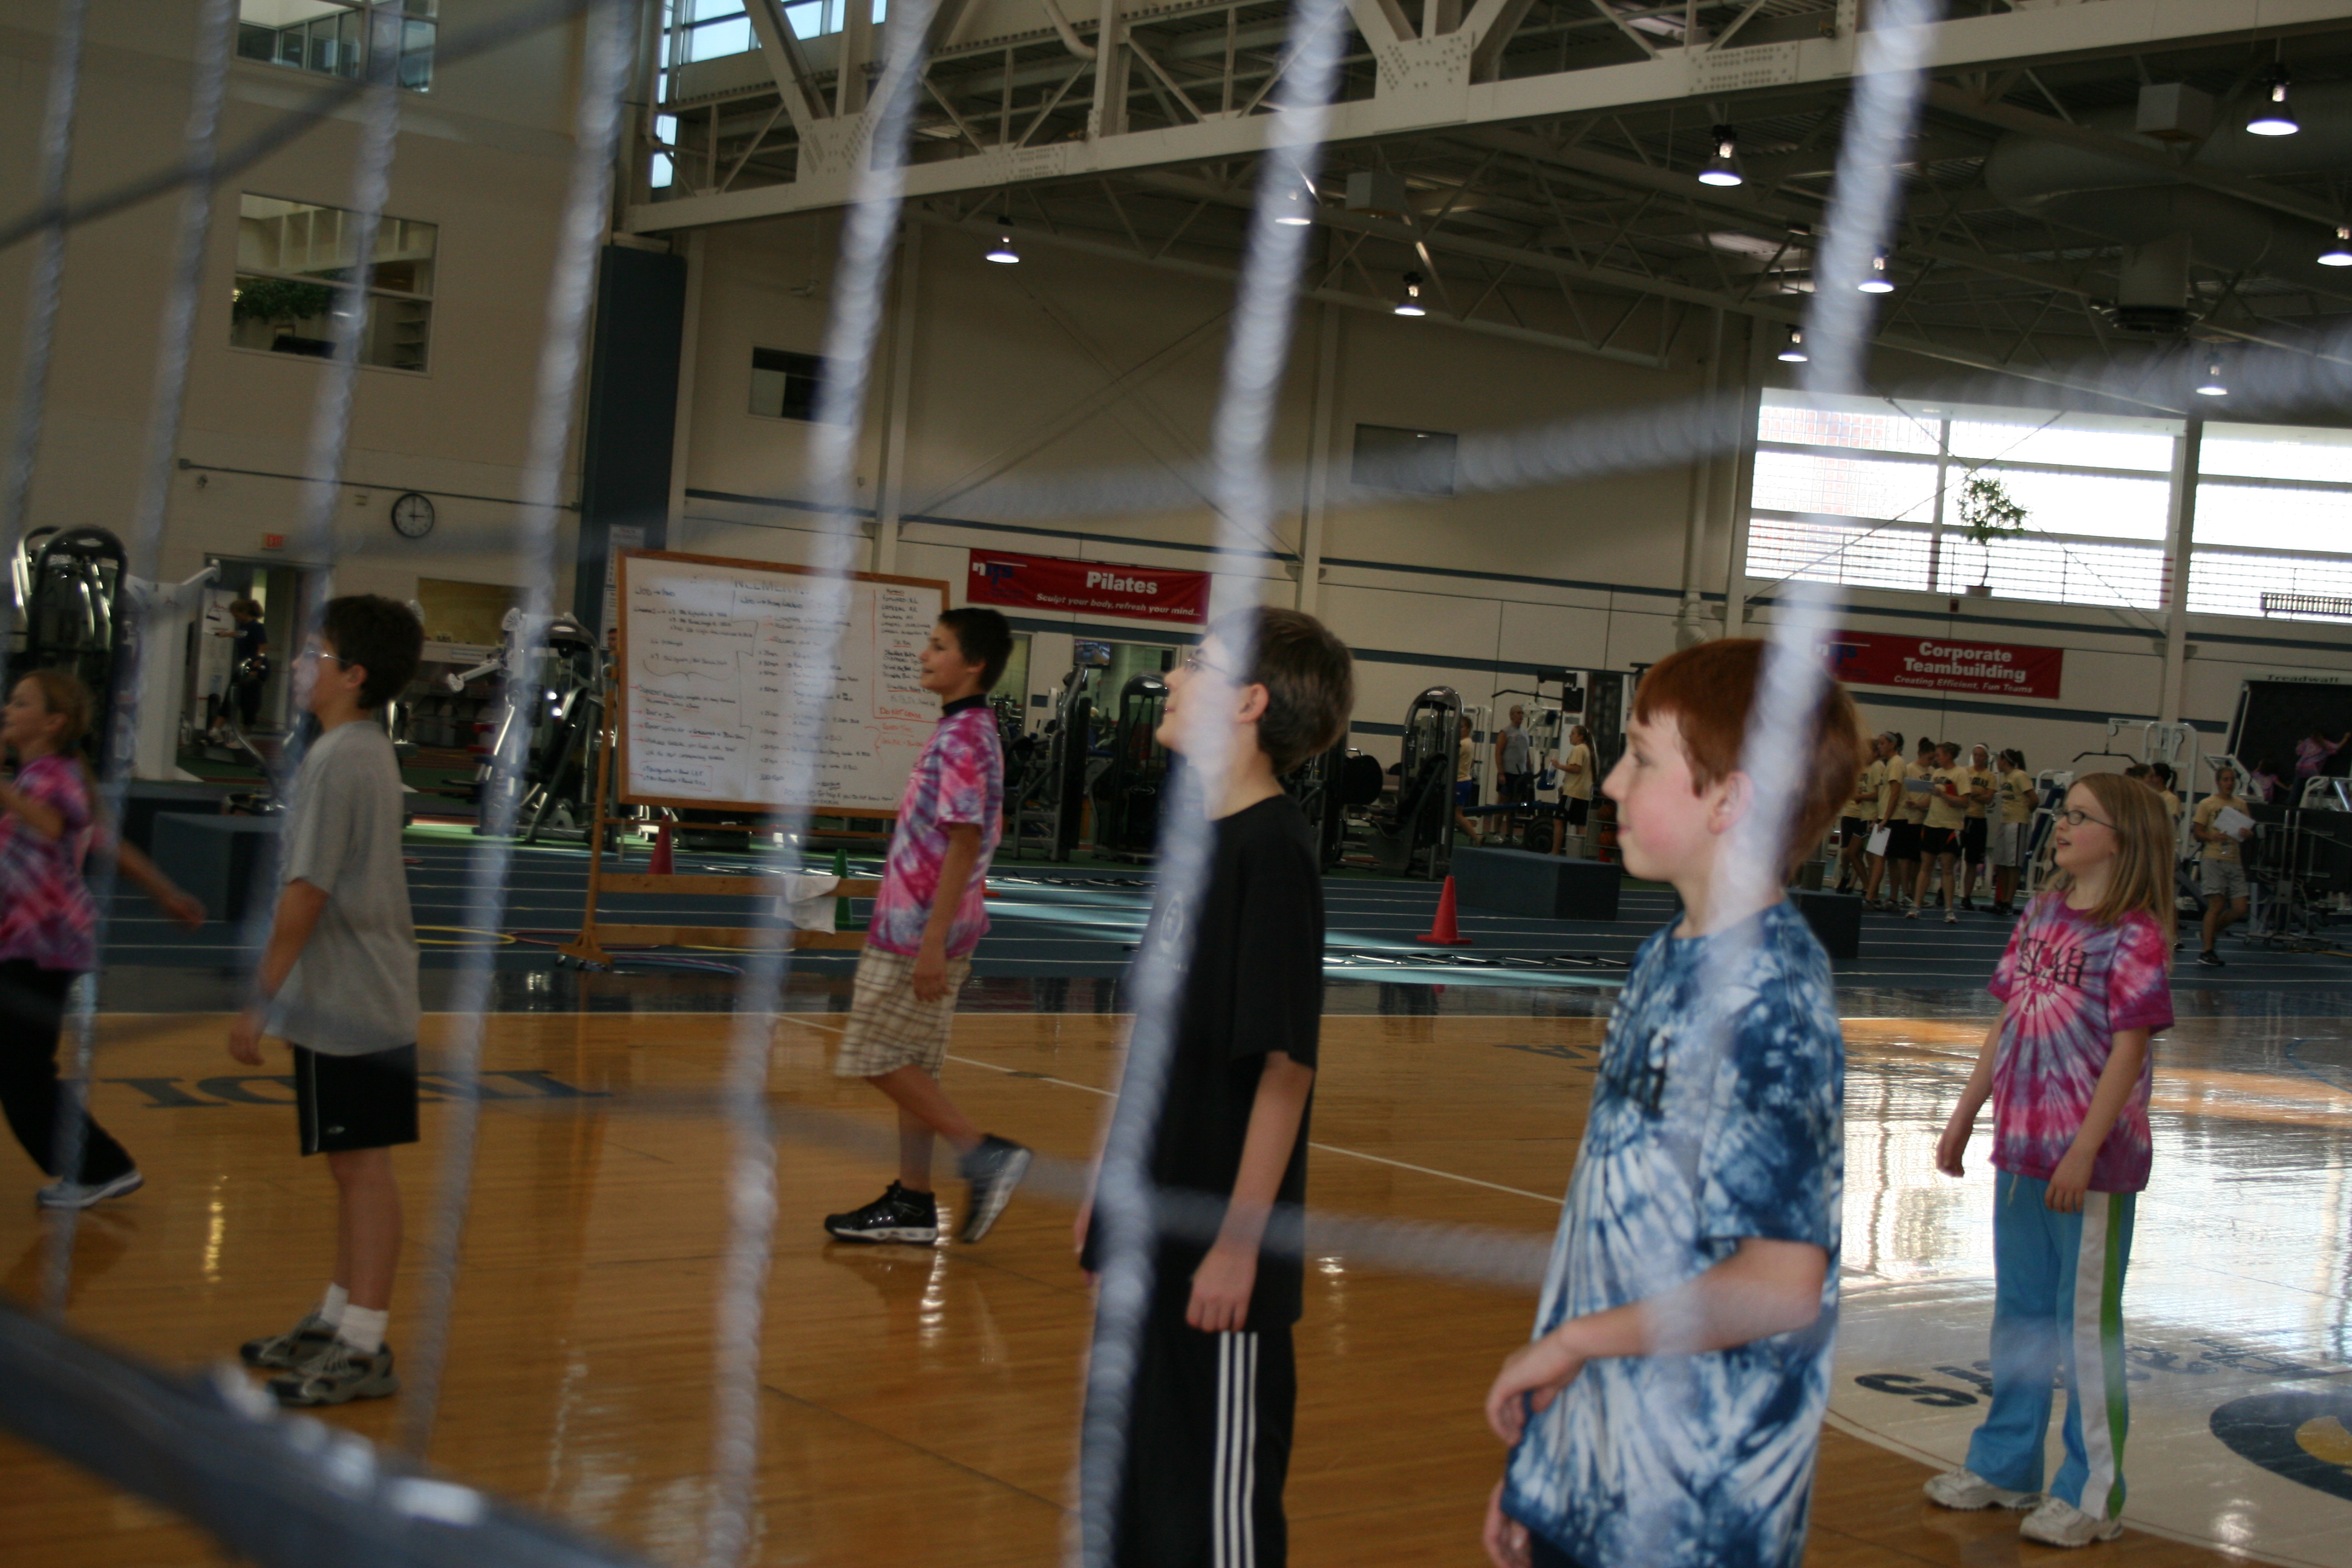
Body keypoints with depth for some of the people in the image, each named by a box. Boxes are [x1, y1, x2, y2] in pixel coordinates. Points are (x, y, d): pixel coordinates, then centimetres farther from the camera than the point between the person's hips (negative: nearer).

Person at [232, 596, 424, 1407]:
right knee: (352, 1166, 16)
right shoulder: (369, 752, 14)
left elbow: (306, 893, -19)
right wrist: (278, 992, 21)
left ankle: (364, 1349, 1)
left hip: (348, 1006, -10)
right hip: (366, 998, 10)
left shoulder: (338, 762, -17)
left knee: (362, 1165, -5)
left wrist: (262, 1000, -13)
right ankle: (338, 1319, 26)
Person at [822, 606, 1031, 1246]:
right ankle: (912, 1204, 17)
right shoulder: (960, 731, 14)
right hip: (916, 925, 10)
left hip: (921, 928, -10)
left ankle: (984, 1153, -4)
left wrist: (933, 941, -24)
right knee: (909, 1064, 12)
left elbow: (964, 843, -22)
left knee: (880, 1059, -4)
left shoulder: (963, 738, -17)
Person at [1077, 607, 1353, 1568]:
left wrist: (1241, 1243, -20)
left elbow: (1285, 1065, -19)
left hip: (1216, 1252, -9)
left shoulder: (1273, 852, -17)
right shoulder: (1203, 837, 9)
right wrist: (1111, 1190, 18)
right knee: (1132, 1489, 19)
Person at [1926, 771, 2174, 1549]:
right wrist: (1964, 1116, 14)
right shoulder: (2041, 915, 8)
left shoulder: (2135, 934, -13)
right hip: (2020, 1147, 7)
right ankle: (2005, 1467, 30)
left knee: (2087, 1324, 2)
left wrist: (2084, 1151, -20)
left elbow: (2128, 1048, -16)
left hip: (2091, 1158, -7)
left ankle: (2091, 1496, 12)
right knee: (2019, 1314, 17)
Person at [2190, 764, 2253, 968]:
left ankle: (2212, 930, 25)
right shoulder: (2207, 804, 1)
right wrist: (2214, 837, -21)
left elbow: (2250, 832, 16)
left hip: (2235, 860, 5)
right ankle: (2207, 951, -2)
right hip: (2213, 858, -5)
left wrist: (2247, 834, -7)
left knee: (2240, 909, 0)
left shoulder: (2241, 805, 14)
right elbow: (2197, 833, -2)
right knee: (2217, 904, -9)